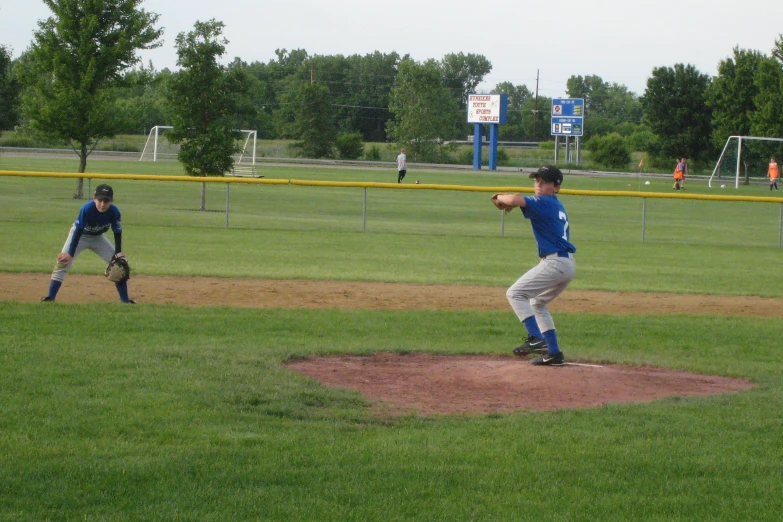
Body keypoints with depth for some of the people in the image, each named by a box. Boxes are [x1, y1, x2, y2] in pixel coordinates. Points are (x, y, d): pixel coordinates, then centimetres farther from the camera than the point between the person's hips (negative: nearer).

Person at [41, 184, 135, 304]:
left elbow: (117, 232, -13)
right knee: (63, 261, -20)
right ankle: (50, 297, -19)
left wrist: (118, 252, -18)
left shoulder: (114, 211, -26)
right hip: (80, 236, -3)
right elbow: (78, 231, -31)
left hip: (98, 238, 3)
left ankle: (125, 299, 7)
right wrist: (70, 254, -30)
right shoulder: (87, 208, -35)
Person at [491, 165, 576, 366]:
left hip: (555, 263, -10)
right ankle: (553, 352, 21)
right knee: (537, 303, 24)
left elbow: (516, 200, -26)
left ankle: (536, 339, -19)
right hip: (568, 264, 10)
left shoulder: (544, 203, -10)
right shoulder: (558, 207, 21)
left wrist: (499, 197, -6)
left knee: (515, 294, -6)